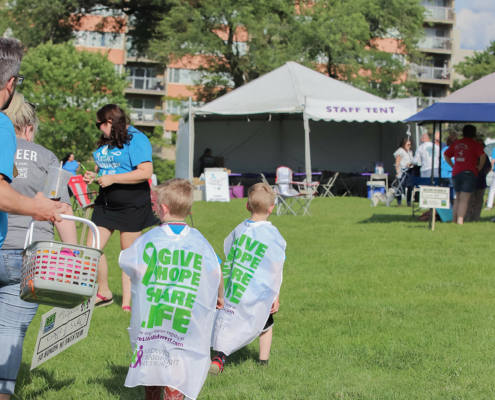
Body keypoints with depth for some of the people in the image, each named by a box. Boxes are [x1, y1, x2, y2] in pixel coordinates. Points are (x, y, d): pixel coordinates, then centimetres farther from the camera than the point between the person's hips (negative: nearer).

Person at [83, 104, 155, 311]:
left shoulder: (135, 139, -13)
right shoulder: (106, 141, 13)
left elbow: (146, 172, -22)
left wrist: (111, 178, -22)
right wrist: (95, 176, 5)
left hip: (132, 206, -7)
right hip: (106, 202, 8)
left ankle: (127, 302, 10)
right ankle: (104, 293, 18)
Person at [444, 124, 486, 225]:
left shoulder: (456, 143, 13)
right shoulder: (474, 144, -4)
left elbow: (446, 155, 17)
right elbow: (483, 155, -18)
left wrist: (453, 165, 14)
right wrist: (479, 167, -5)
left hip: (456, 173, 5)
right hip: (469, 172, -5)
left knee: (458, 198, 18)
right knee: (464, 200, -6)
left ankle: (454, 220, 18)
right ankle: (460, 222, -13)